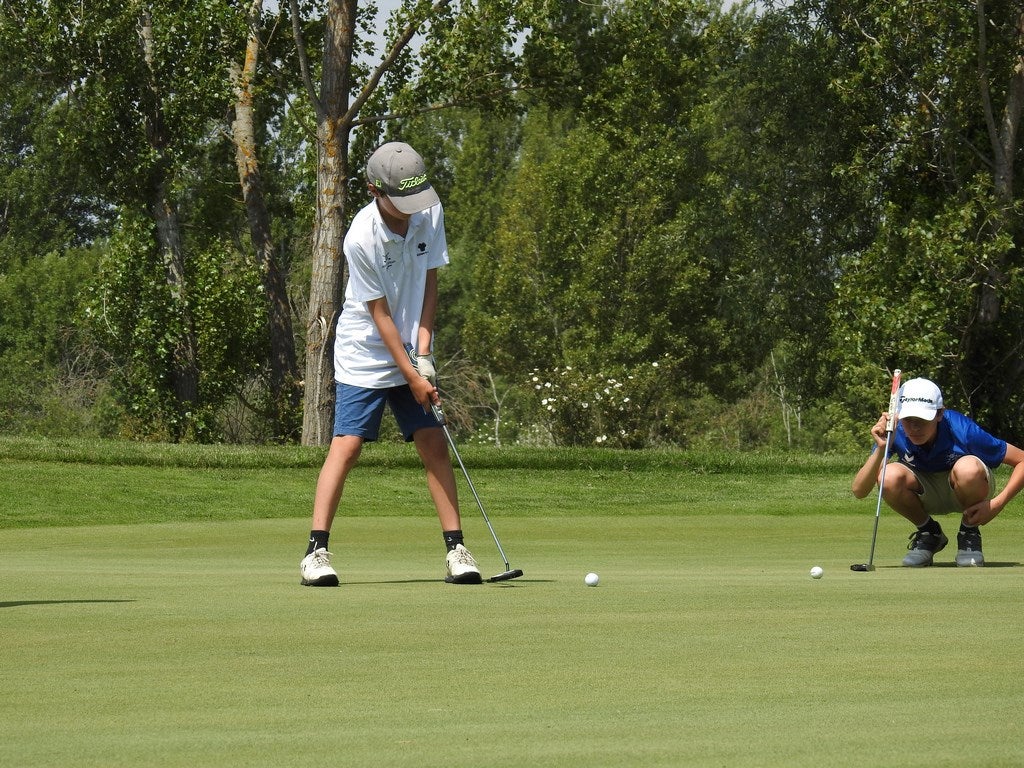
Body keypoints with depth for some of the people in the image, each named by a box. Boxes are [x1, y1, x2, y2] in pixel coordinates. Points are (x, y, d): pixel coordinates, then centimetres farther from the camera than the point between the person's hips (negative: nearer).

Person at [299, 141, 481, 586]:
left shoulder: (430, 214, -7)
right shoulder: (361, 239, -22)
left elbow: (429, 283, 0)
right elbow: (380, 314, -17)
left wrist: (423, 354, -7)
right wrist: (411, 376, -16)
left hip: (411, 353, 5)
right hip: (364, 354, -5)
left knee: (433, 443, -2)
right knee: (347, 445, -12)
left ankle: (455, 549, 1)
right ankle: (316, 552, -11)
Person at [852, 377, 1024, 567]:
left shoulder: (962, 430, -31)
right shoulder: (895, 432, -25)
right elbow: (859, 491, -29)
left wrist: (996, 504, -33)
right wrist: (880, 450, -44)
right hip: (927, 494, 2)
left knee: (968, 468, -37)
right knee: (890, 476, -31)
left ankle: (970, 534, -7)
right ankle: (928, 534, -1)